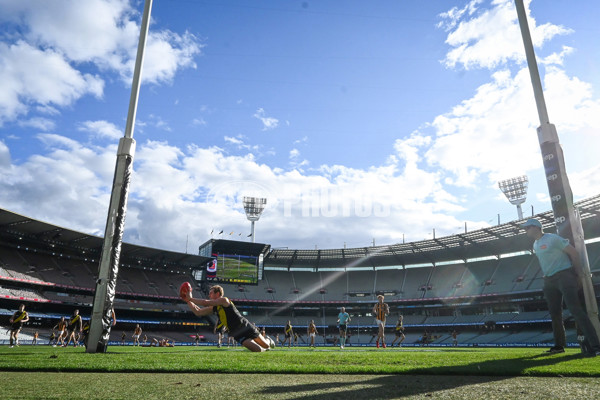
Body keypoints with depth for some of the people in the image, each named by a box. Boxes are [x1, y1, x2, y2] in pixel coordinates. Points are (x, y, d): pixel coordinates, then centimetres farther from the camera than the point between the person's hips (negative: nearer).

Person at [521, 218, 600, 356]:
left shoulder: (553, 239, -9)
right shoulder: (535, 245, 15)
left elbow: (573, 252, -8)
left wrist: (577, 273, -7)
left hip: (564, 276, -8)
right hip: (549, 281, 8)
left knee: (576, 310, -16)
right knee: (555, 314, 12)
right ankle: (559, 345, 23)